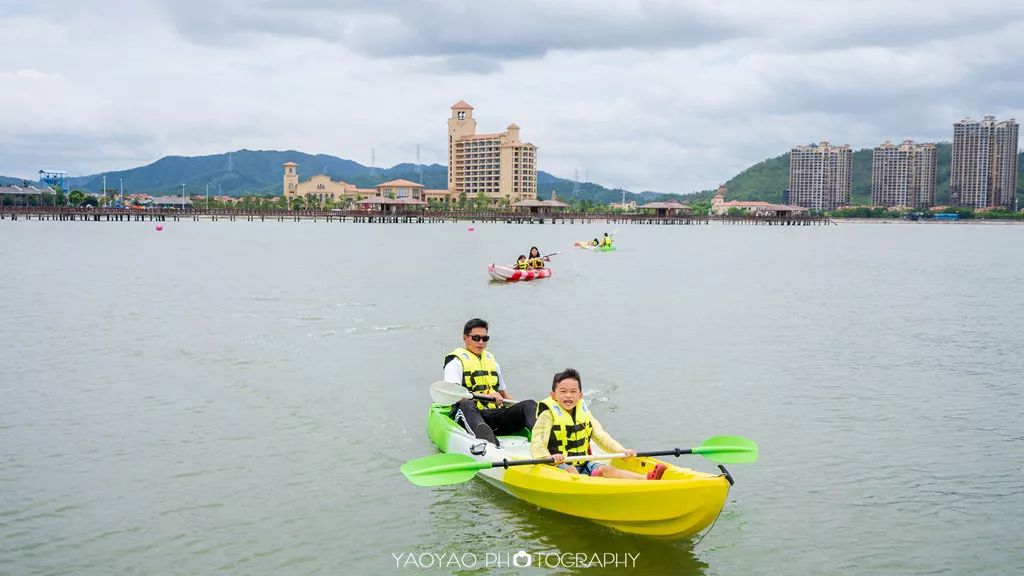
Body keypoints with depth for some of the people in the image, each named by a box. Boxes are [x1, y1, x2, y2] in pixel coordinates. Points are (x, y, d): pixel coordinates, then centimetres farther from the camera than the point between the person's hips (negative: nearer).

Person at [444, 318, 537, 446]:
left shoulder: (492, 362, 28)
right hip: (471, 416, -6)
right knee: (466, 405, -39)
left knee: (529, 404, -17)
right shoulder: (456, 361, 6)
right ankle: (486, 440, -72)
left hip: (496, 414, 6)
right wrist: (486, 396, -24)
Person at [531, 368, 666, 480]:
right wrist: (549, 458, -34)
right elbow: (537, 445, -12)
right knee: (571, 471, -34)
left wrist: (621, 450, -4)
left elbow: (601, 436, 12)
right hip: (559, 465, -4)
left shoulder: (584, 413, 14)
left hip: (583, 463, 4)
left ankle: (646, 478, -39)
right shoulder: (548, 415, -4)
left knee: (605, 468, -19)